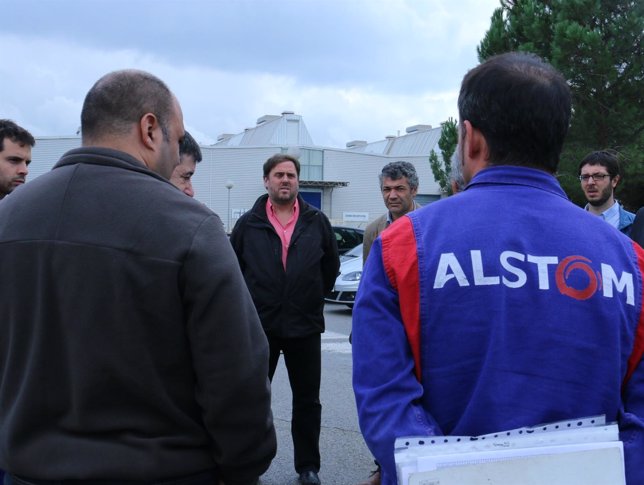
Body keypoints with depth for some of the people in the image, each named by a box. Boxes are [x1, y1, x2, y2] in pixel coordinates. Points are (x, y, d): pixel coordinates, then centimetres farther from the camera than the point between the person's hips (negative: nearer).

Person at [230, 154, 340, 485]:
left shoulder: (317, 222, 3)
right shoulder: (248, 224, 1)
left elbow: (331, 266, 13)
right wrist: (250, 302, 8)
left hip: (305, 325, 1)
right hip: (259, 325, 0)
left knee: (307, 401, 10)